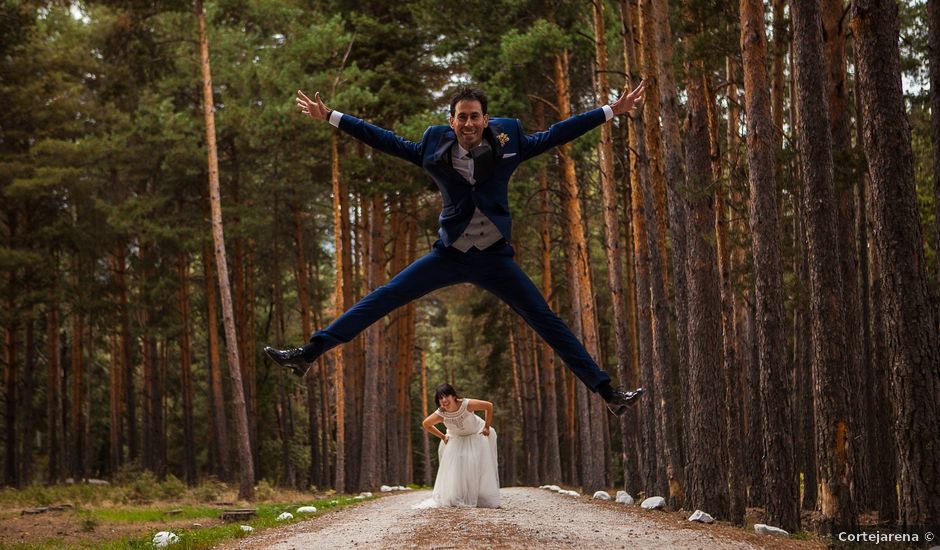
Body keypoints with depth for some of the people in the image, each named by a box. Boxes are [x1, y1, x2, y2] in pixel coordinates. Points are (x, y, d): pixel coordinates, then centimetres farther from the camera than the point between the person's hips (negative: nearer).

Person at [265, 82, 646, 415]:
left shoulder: (508, 141, -4)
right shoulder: (435, 145, -2)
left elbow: (554, 135, 2)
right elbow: (389, 142, 6)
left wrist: (612, 110, 3)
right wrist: (330, 117, 7)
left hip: (496, 258, -1)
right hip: (449, 254, 1)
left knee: (548, 323, -2)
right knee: (380, 300, -5)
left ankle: (607, 392, 4)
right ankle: (307, 355, -1)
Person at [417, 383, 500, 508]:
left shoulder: (467, 404, -35)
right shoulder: (440, 415, -29)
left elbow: (489, 406, -19)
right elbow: (426, 424, -8)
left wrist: (487, 426, -12)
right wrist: (442, 436, -3)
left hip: (477, 435, -2)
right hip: (456, 439, 2)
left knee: (480, 465, -7)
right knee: (454, 468, -6)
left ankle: (484, 499, 0)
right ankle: (455, 499, 1)